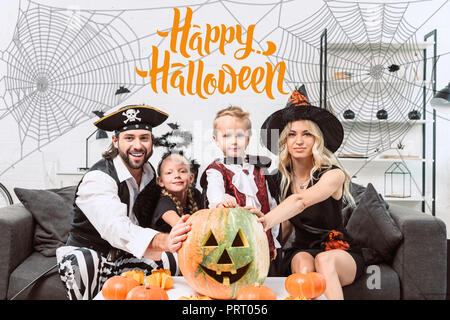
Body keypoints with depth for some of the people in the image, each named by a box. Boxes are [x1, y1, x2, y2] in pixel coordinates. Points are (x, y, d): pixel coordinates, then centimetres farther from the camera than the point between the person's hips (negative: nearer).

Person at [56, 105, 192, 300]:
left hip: (125, 257, 5)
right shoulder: (97, 179, -22)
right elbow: (115, 227, -40)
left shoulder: (150, 173, 0)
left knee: (178, 259, -17)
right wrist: (165, 241, -58)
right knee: (80, 264, -38)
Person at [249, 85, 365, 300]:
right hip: (300, 251, 3)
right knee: (303, 264, -33)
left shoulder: (333, 175, -15)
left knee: (324, 260, -37)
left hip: (339, 251, -2)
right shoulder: (280, 179, 0)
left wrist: (269, 220, -54)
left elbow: (300, 201, -37)